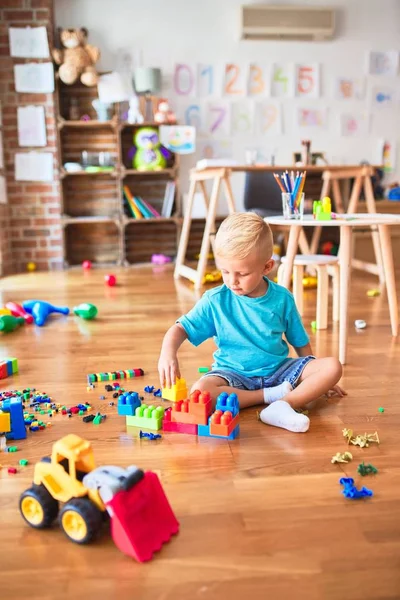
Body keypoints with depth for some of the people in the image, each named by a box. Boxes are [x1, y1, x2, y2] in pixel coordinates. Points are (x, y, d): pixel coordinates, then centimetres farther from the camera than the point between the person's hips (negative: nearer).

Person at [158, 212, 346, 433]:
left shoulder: (282, 298, -4)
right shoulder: (215, 300, -8)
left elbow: (300, 342, 8)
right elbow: (180, 328, -7)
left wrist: (320, 380, 13)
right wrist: (168, 353, -28)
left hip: (279, 370, 2)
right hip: (234, 374, -1)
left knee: (332, 367, -18)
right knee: (201, 391, -33)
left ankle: (283, 405, -33)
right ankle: (274, 395, -23)